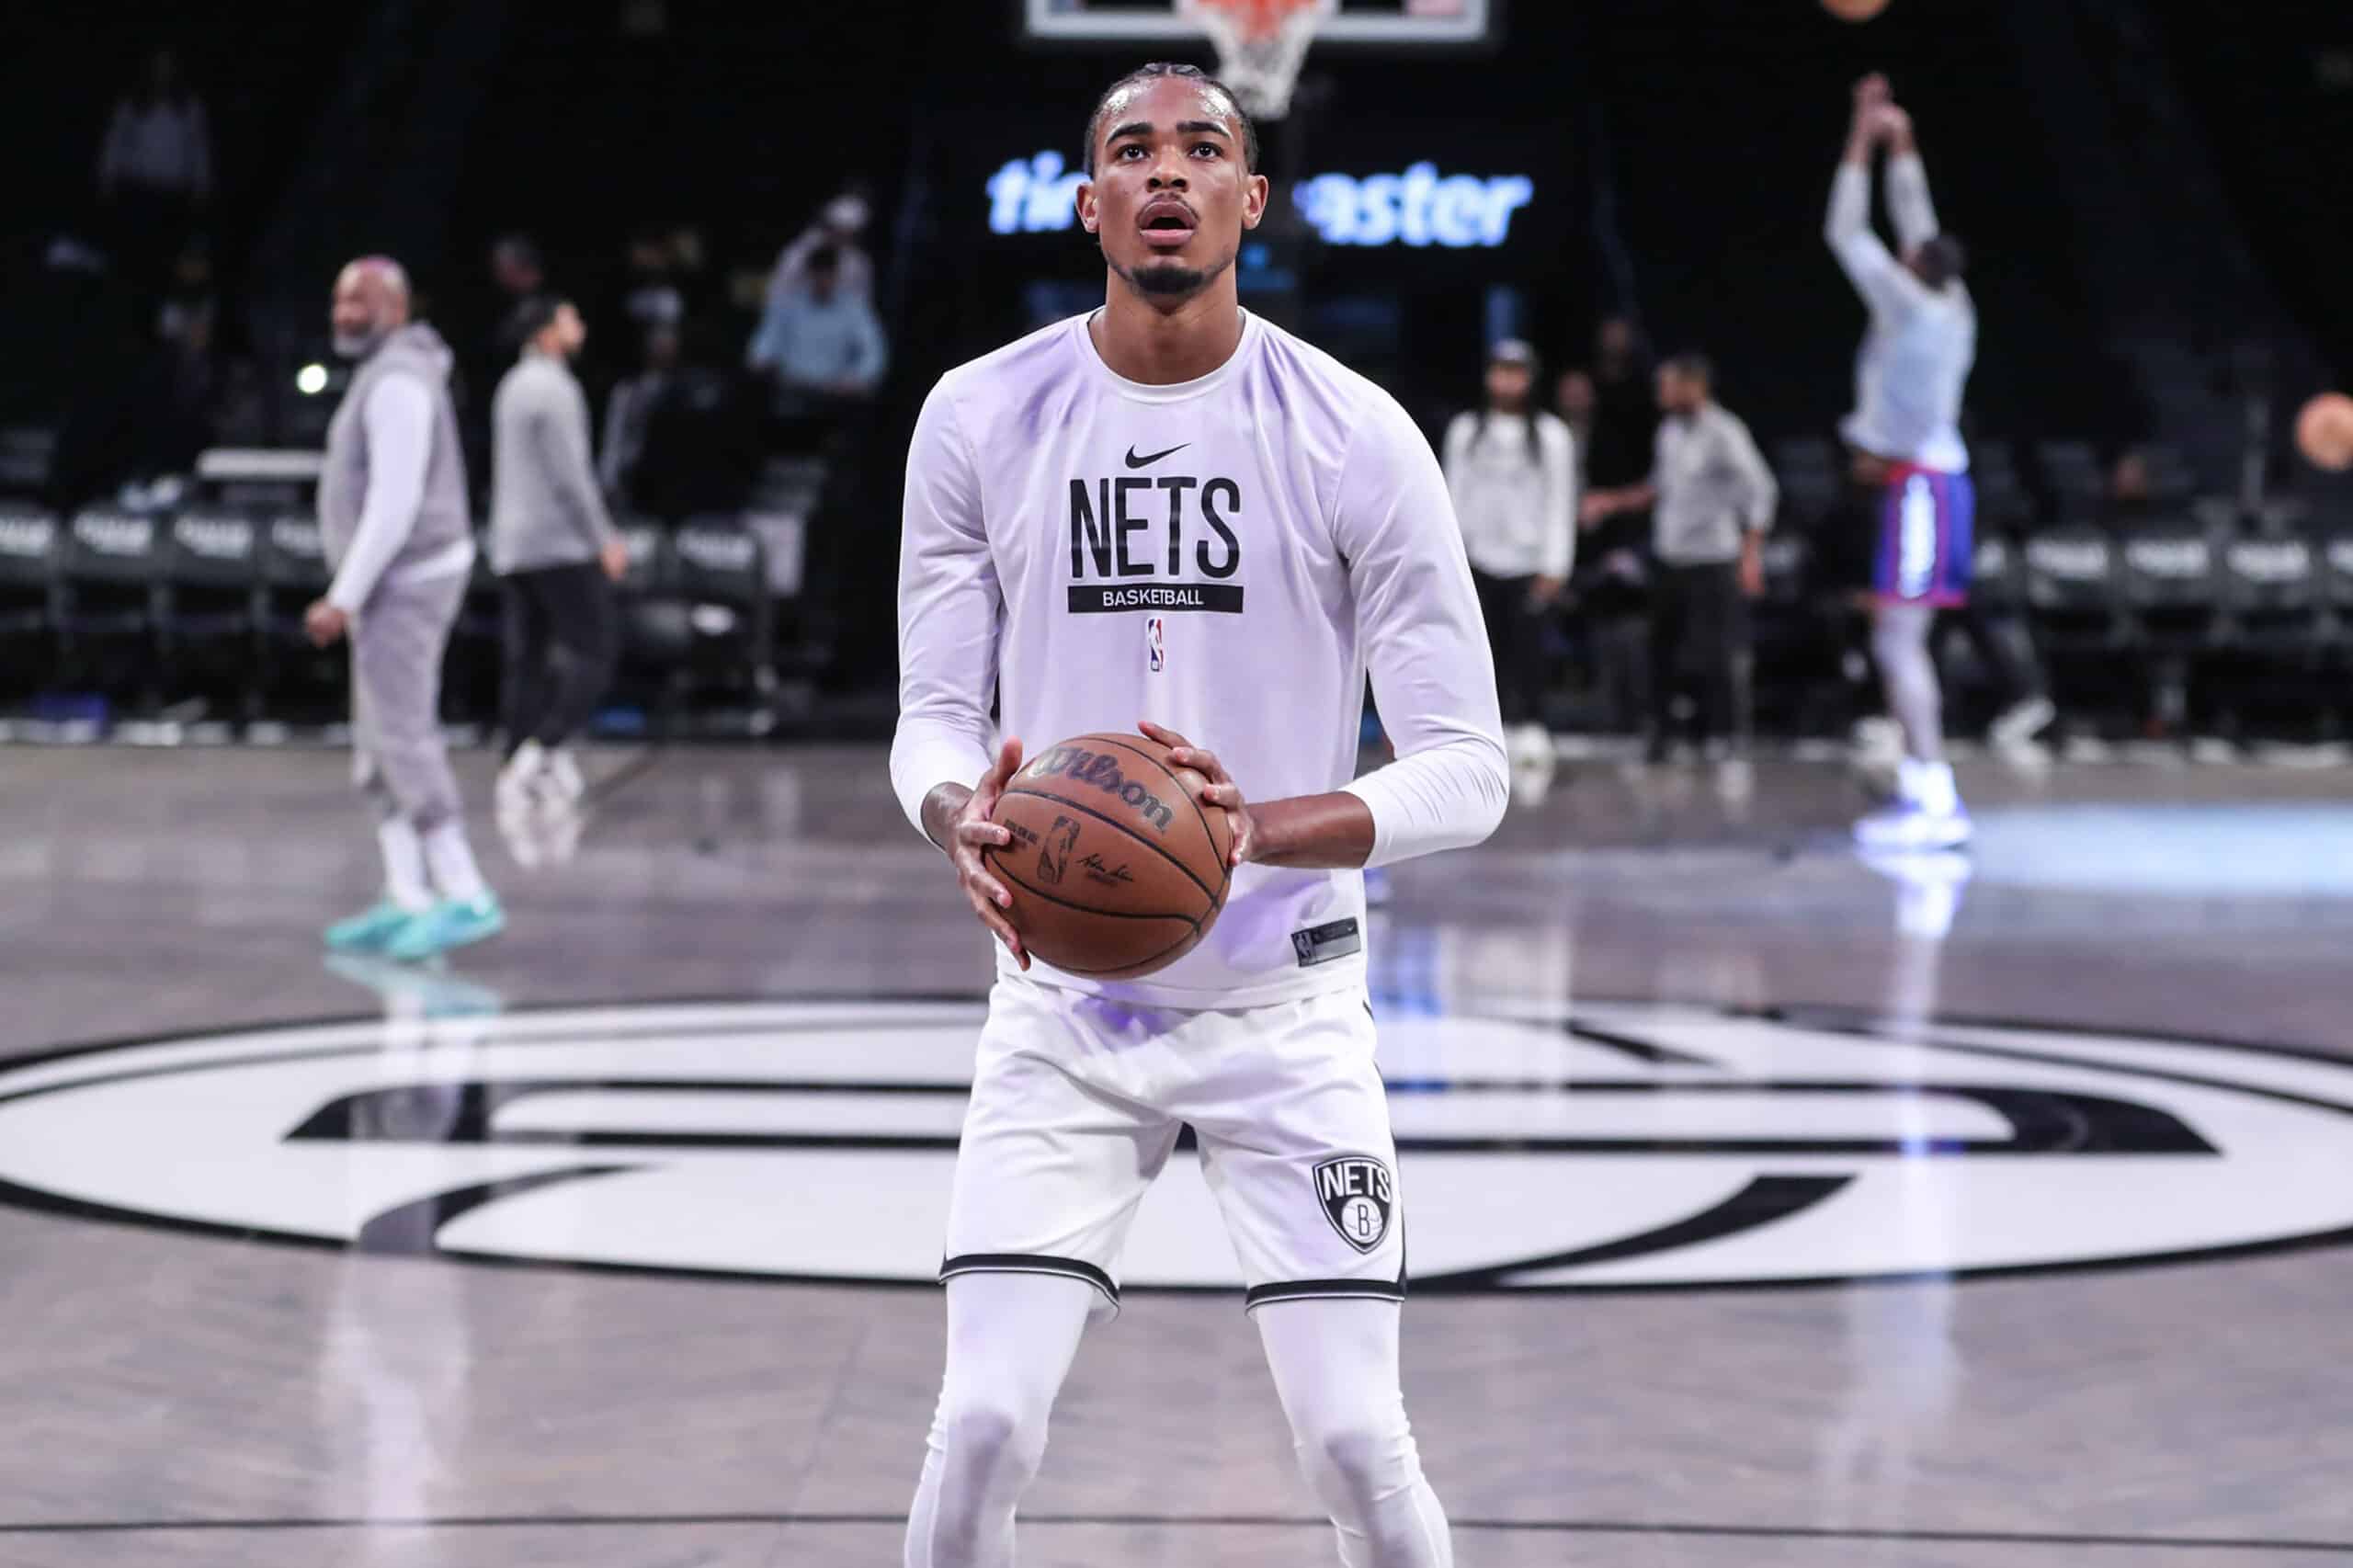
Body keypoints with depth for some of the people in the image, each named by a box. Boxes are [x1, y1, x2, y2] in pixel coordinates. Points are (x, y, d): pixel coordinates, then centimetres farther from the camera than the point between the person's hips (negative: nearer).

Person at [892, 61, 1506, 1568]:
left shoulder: (1356, 436, -9)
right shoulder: (980, 418, -3)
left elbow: (1466, 768, -9)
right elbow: (934, 714, 2)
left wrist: (1264, 830, -28)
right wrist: (961, 816, -22)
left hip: (1287, 1006, -1)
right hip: (1063, 1004, 1)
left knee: (1358, 1443, -4)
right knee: (984, 1426, -9)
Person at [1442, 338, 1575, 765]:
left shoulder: (1551, 434, 1)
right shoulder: (1466, 430, 9)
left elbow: (1561, 502, 1)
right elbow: (1455, 494, 12)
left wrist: (1555, 567, -4)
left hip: (1529, 562, -2)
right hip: (1479, 560, 2)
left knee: (1527, 645, -7)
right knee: (1487, 646, -1)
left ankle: (1531, 725, 2)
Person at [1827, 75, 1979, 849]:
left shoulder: (1914, 309, -12)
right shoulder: (1951, 310, 10)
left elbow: (1846, 236, -10)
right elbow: (1916, 220, 23)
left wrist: (1862, 143, -4)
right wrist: (1899, 144, 25)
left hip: (1918, 485, -10)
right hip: (1922, 482, 10)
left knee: (1898, 643, -12)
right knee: (1899, 642, 11)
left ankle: (1929, 800, -16)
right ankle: (1932, 795, 11)